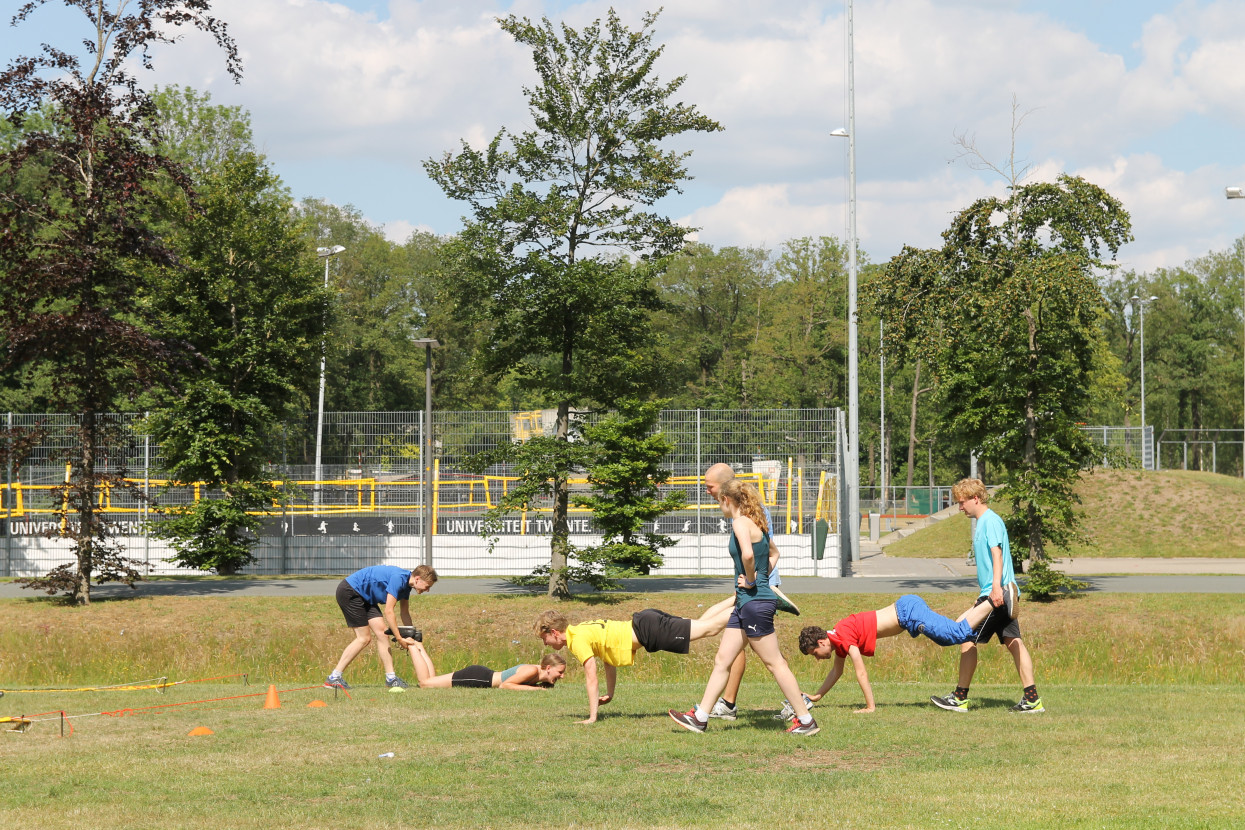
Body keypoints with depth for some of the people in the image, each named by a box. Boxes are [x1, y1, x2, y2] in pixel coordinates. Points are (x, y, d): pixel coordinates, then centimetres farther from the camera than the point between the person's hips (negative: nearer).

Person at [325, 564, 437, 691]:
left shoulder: (406, 584, 4)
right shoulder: (398, 578, -26)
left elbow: (405, 613, 14)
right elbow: (388, 611, -26)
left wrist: (411, 637, 5)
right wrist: (399, 638, -22)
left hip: (364, 597, 10)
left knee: (381, 631, 0)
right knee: (364, 638, -10)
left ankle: (390, 677, 0)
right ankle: (333, 678, -8)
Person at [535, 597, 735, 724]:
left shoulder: (578, 640, -15)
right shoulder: (580, 631, 13)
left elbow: (591, 680, -18)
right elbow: (608, 662, 25)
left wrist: (592, 718, -14)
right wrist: (610, 694, 27)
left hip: (647, 630, -8)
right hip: (644, 622, 8)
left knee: (709, 628, -8)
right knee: (702, 624, 14)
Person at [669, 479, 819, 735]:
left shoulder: (741, 522, -14)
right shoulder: (757, 523, 15)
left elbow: (748, 554, -32)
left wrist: (750, 580, -16)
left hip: (755, 601, -10)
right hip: (745, 602, 10)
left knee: (774, 662, -3)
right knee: (722, 660, 11)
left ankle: (806, 720, 2)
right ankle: (699, 717, 15)